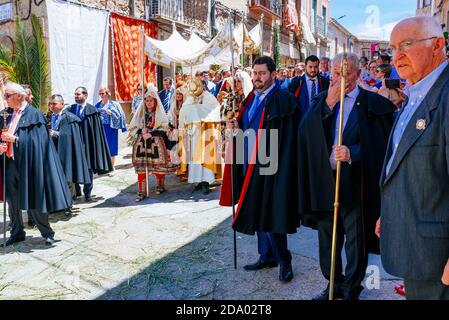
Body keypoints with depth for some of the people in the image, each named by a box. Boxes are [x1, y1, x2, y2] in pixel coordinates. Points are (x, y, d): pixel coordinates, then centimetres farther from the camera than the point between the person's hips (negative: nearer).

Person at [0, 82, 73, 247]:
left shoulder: (34, 114, -7)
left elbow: (36, 140, -14)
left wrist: (14, 139, -21)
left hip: (27, 163, -6)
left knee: (33, 199, 0)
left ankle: (47, 233, 15)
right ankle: (17, 233, 26)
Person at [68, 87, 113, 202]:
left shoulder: (92, 110, -3)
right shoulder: (70, 109, 7)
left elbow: (96, 129, -6)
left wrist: (96, 145, -10)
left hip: (87, 143, -3)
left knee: (89, 168, 5)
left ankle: (87, 193, 16)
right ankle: (76, 191, 23)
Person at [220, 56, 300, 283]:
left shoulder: (283, 100, -11)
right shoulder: (251, 99, 14)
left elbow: (287, 138, -16)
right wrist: (236, 127, 2)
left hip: (270, 166, -8)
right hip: (250, 165, 8)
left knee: (269, 213, -3)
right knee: (258, 213, 15)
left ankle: (283, 260, 16)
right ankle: (267, 256, 30)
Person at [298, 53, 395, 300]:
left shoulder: (374, 103, -4)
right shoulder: (322, 101, 8)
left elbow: (382, 145, -9)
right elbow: (304, 131, -7)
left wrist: (352, 153, -23)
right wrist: (328, 103, -13)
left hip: (355, 184, -4)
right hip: (325, 180, 4)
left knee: (355, 241, 8)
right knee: (327, 240, 16)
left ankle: (351, 290, 29)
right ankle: (334, 285, 36)